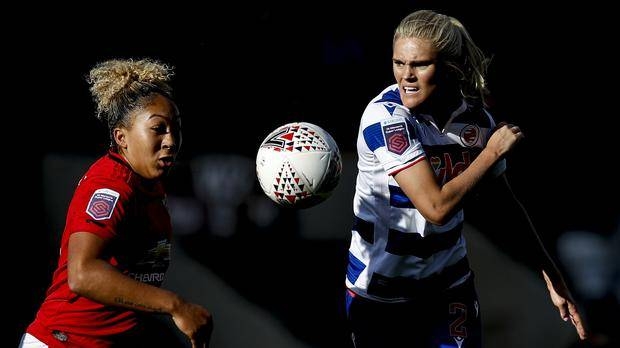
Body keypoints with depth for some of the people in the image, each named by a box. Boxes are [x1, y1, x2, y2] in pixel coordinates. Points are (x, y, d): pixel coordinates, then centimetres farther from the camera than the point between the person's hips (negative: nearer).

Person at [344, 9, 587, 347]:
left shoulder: (475, 118, -5)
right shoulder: (385, 117, -22)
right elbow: (436, 207, -28)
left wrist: (550, 273, 13)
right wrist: (492, 152, -18)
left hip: (450, 279, 5)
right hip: (382, 290, -5)